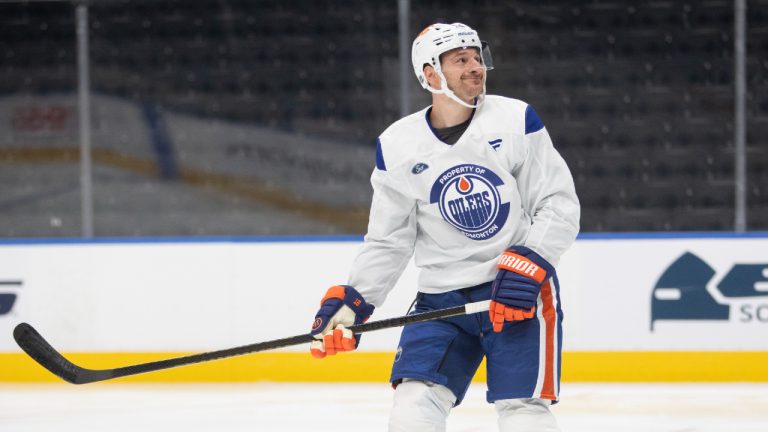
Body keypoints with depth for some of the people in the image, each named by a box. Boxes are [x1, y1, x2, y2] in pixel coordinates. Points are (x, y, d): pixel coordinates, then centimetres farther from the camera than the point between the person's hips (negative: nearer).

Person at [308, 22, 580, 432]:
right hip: (442, 299, 2)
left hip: (521, 290, -2)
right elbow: (388, 242, 8)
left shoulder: (516, 120, -4)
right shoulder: (397, 147, 0)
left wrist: (529, 263, -17)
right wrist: (351, 301, -5)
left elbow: (560, 204, -3)